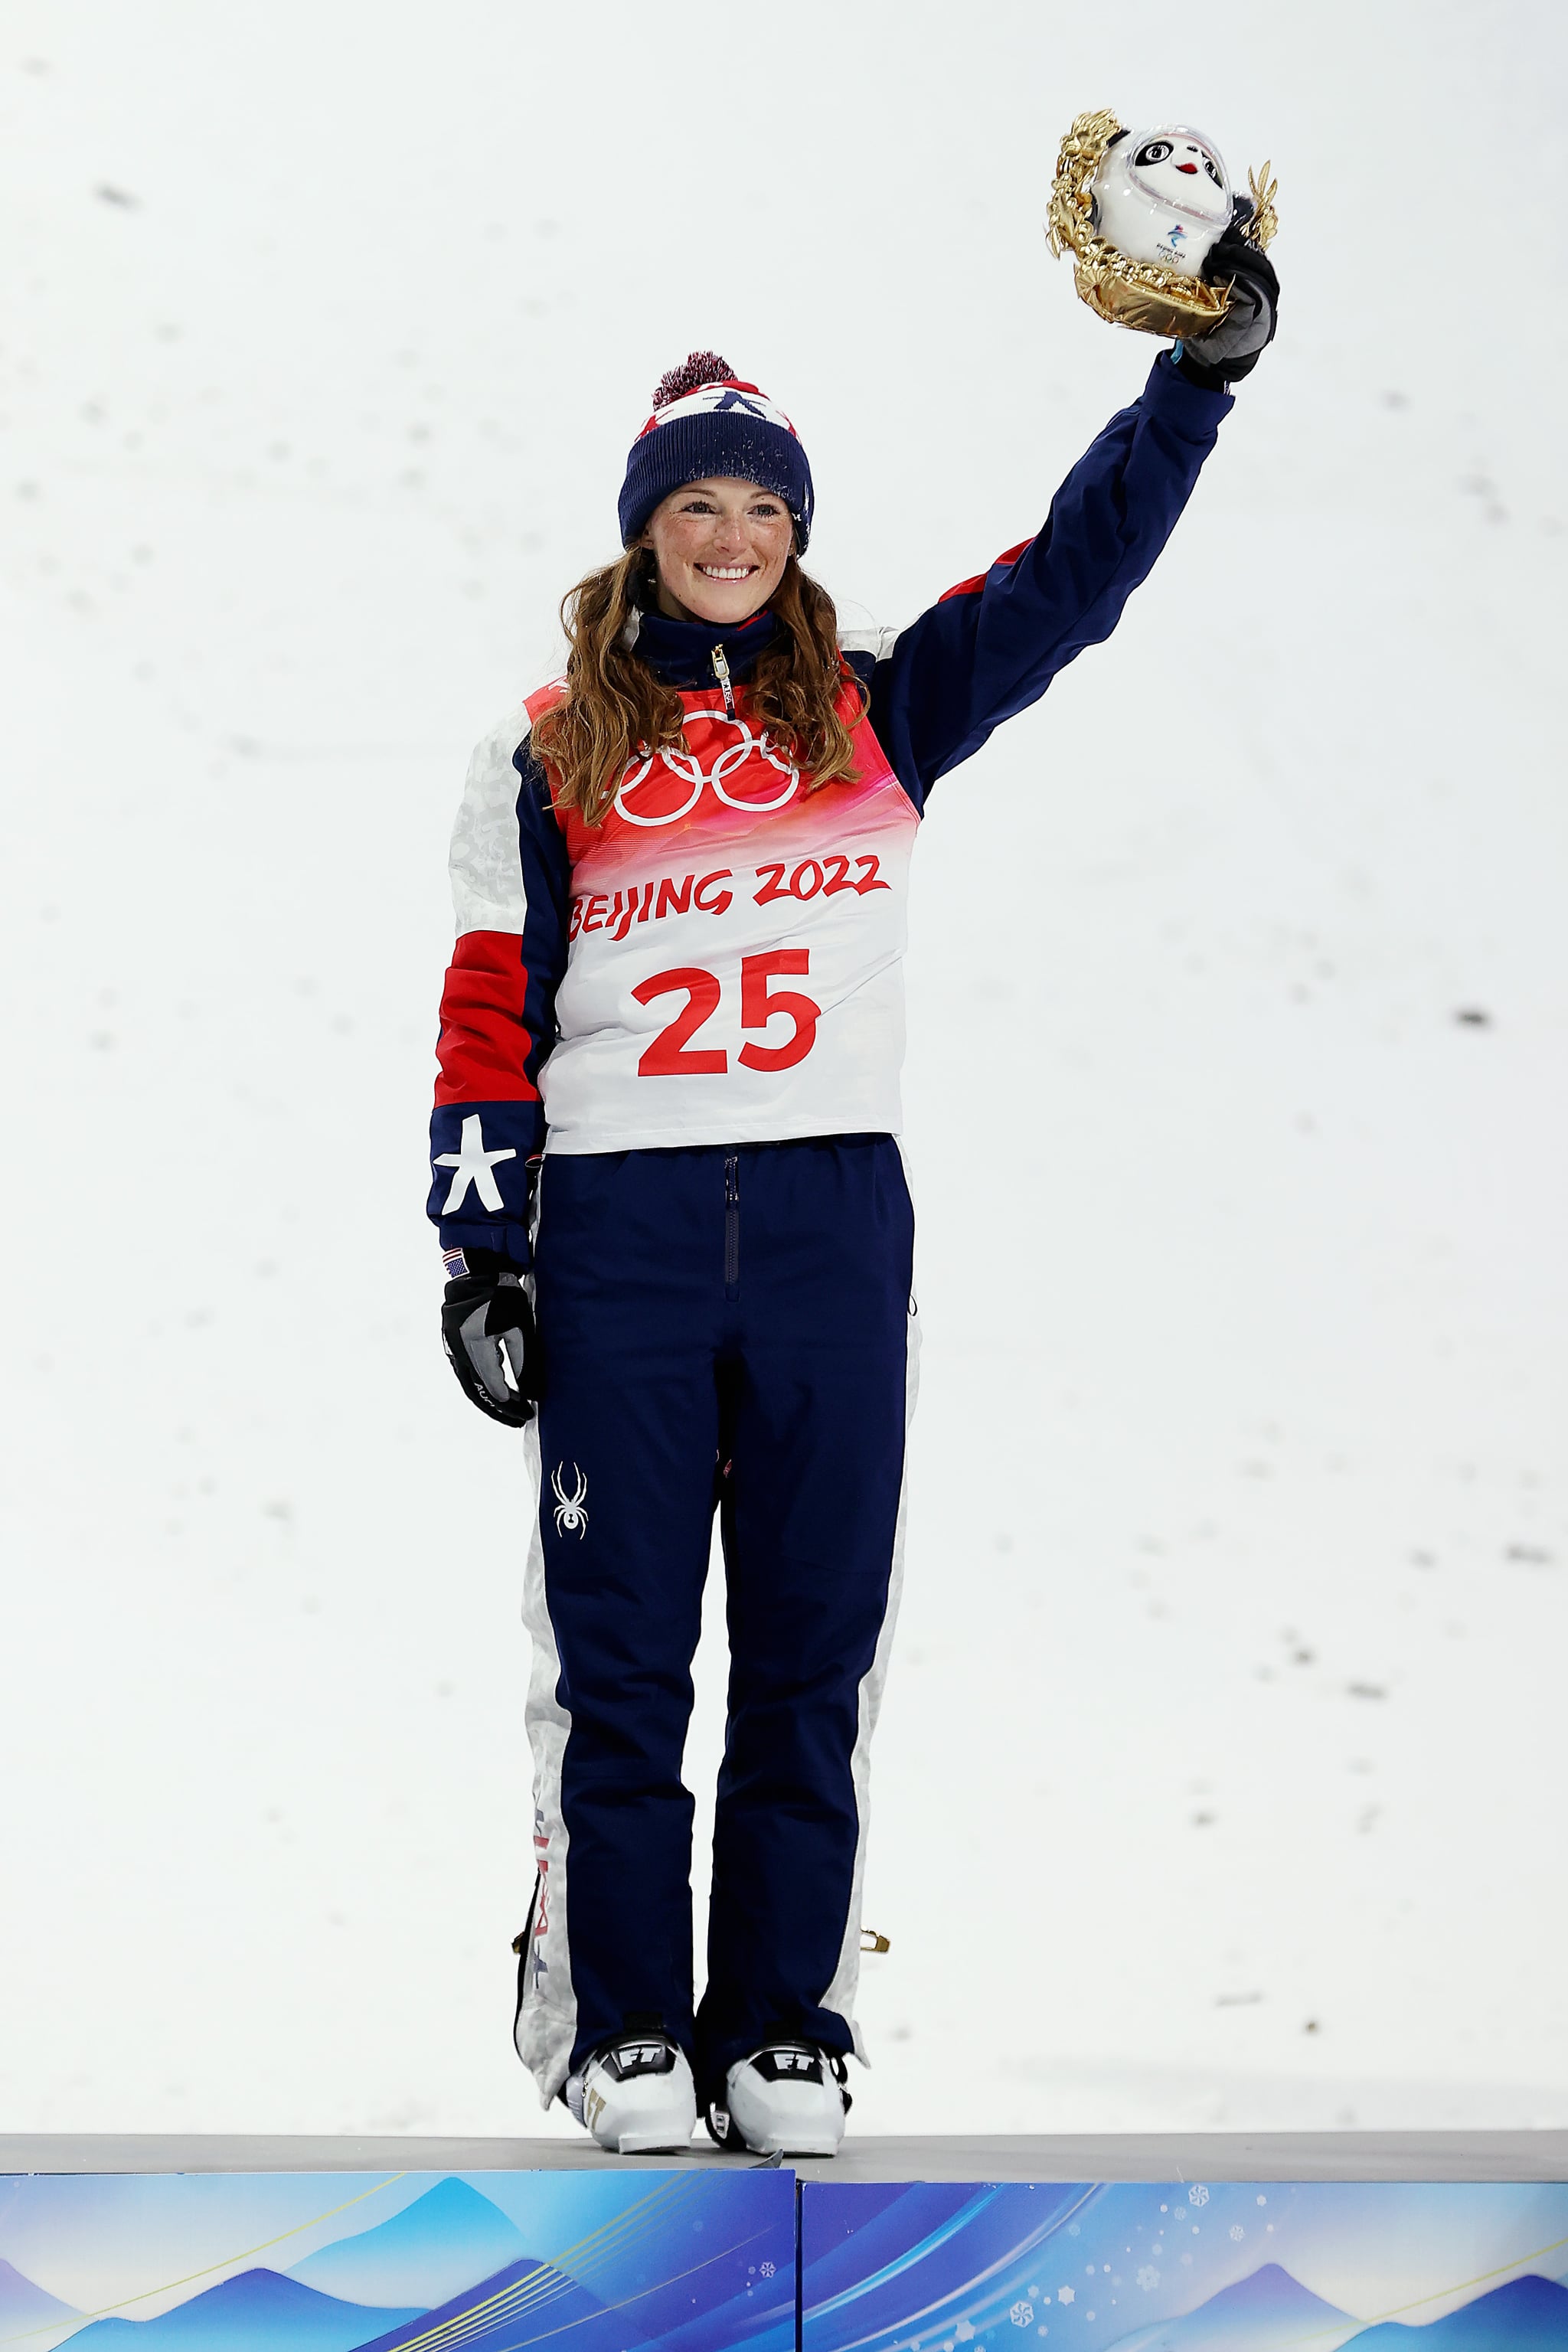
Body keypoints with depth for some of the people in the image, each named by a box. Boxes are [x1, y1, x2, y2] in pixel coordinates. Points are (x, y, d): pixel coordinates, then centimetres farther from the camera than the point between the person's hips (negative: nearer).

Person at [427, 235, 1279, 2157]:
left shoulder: (873, 712, 11)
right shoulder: (549, 758, 8)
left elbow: (1073, 575, 8)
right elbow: (490, 1012, 6)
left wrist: (1199, 375, -1)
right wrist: (483, 1248, -1)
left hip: (835, 1221, 2)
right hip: (618, 1225, -1)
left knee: (812, 1650, 2)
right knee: (617, 1650, -1)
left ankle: (782, 2028, 9)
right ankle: (615, 2027, 6)